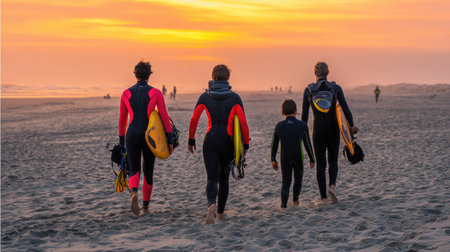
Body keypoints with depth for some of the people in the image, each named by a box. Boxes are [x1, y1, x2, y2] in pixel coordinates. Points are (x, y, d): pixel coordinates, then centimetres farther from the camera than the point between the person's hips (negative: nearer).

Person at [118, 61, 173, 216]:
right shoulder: (156, 93, -5)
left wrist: (121, 142, 17)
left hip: (132, 136, 1)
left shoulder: (126, 93, 2)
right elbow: (164, 117, -8)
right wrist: (170, 141, -3)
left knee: (134, 172, 7)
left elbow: (122, 120, 7)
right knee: (148, 171, 17)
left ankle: (134, 194, -27)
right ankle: (145, 206, 26)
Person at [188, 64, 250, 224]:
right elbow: (243, 122, -9)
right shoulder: (235, 98, -4)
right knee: (224, 178, 19)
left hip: (210, 142, 0)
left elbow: (194, 119, -4)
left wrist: (191, 140, 7)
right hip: (228, 143, 0)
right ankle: (220, 213, 26)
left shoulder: (205, 97, -1)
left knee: (212, 179, -1)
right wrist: (246, 144, 2)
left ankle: (212, 205, -32)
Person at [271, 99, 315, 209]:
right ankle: (295, 200, 32)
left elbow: (274, 144, 4)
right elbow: (307, 144, -5)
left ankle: (284, 203, -9)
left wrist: (273, 159, 13)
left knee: (285, 180, 8)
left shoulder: (279, 126, -1)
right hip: (298, 158, -1)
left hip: (284, 159, 1)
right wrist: (312, 159, 5)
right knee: (298, 178, 20)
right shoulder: (302, 126, -8)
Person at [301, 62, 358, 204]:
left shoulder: (308, 90, -1)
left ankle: (323, 198, 5)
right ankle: (332, 186, -9)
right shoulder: (336, 88, -3)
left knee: (320, 164, 8)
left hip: (318, 129, 0)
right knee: (333, 161, 17)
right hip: (333, 128, 0)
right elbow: (345, 108, -4)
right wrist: (352, 125, 8)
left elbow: (304, 113, 1)